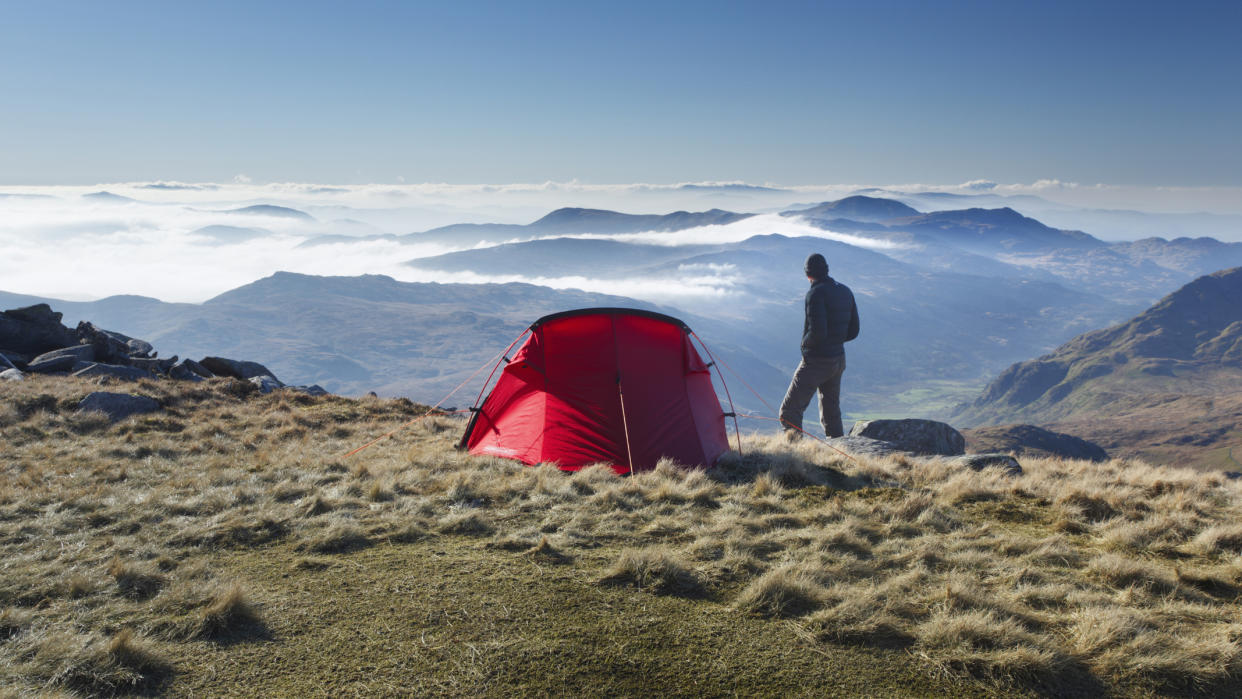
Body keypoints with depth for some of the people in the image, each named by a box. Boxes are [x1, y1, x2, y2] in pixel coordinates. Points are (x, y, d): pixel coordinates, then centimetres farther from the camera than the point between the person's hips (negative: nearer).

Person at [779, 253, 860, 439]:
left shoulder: (816, 293, -17)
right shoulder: (846, 292, 8)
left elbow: (817, 331, -24)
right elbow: (853, 331, 12)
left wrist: (805, 343, -5)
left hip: (816, 362, -8)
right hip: (839, 360, 8)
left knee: (789, 412, -5)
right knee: (832, 412, 20)